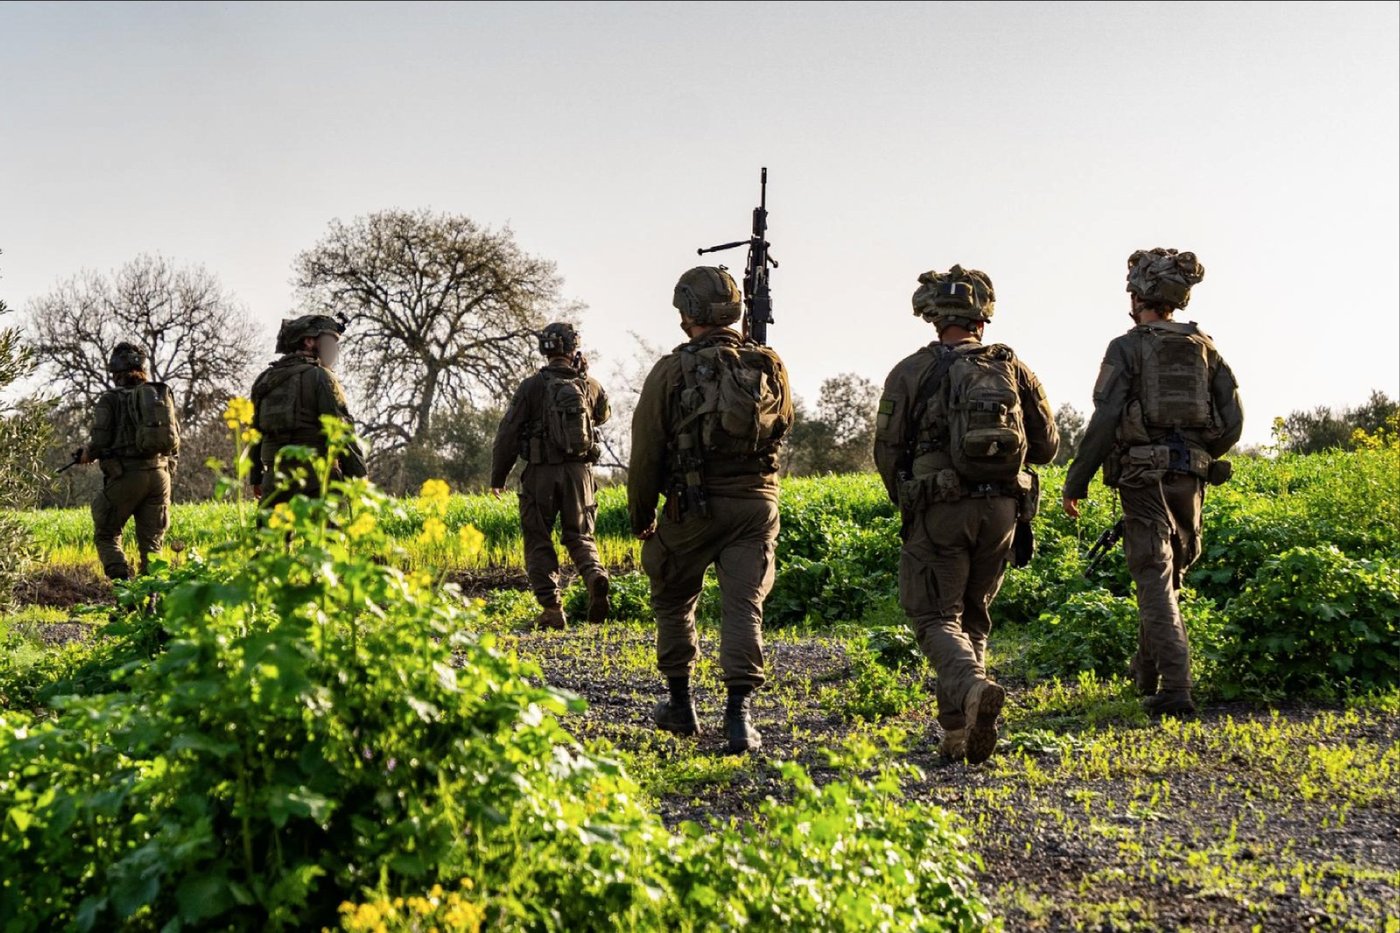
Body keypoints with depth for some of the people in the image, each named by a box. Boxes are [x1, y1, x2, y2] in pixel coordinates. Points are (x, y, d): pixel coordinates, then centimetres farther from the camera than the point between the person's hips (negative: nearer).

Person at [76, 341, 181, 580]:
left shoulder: (111, 399, -3)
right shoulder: (163, 394, 10)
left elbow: (99, 441, -6)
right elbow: (175, 443, 11)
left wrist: (85, 455, 14)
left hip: (126, 476, -4)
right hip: (160, 474, 4)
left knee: (106, 535, 10)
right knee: (151, 542, 11)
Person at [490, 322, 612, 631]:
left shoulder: (532, 386, -6)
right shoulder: (590, 386, 2)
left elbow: (507, 434, -5)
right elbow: (603, 416, 25)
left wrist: (497, 478, 4)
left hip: (541, 474, -2)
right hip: (579, 471, 2)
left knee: (538, 542, 7)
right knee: (579, 536, 14)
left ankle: (552, 610, 0)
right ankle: (595, 575, -17)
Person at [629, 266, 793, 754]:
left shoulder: (671, 371, -8)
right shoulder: (769, 366, 2)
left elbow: (646, 452, -4)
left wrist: (640, 516, 8)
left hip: (692, 507, -2)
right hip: (756, 503, 2)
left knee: (673, 602, 17)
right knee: (744, 607, 0)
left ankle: (681, 705, 26)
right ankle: (739, 713, -13)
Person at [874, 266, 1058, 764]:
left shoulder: (912, 372, -2)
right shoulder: (1012, 368, 6)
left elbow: (886, 449, -1)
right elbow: (1047, 444, 9)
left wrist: (905, 501, 17)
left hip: (939, 511, -3)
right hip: (1001, 509, 4)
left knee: (936, 617, 1)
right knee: (973, 616, 17)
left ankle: (974, 688, -29)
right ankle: (957, 733, 15)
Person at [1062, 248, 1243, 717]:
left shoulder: (1127, 347, -4)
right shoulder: (1204, 347, 10)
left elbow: (1104, 419, -11)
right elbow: (1233, 421, 7)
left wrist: (1076, 481, -4)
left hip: (1144, 475, -5)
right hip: (1190, 476, 5)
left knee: (1155, 578, -5)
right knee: (1169, 572, 21)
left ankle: (1174, 686, -14)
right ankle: (1147, 667, 32)